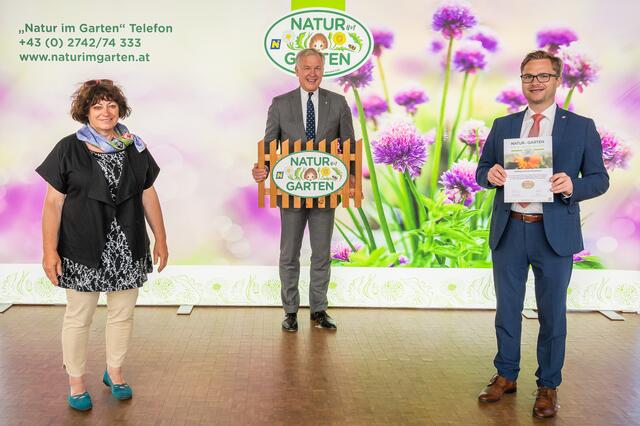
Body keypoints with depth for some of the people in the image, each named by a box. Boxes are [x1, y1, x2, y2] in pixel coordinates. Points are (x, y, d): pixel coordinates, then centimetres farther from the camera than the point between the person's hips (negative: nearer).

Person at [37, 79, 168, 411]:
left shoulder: (135, 149, 6)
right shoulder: (68, 149, -4)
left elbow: (149, 196, 10)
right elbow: (53, 203, -6)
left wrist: (161, 239, 8)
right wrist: (50, 250, -10)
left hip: (127, 251, 3)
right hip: (82, 250, -3)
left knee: (122, 314, 13)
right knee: (78, 318, 7)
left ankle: (114, 371, 33)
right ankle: (76, 381, 24)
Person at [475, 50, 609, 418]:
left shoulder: (581, 127, 1)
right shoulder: (502, 125, 9)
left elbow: (600, 178, 0)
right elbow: (482, 170, 11)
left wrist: (572, 186, -20)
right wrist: (490, 174, -13)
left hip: (555, 233, -2)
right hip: (508, 231, 3)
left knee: (552, 312, 8)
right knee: (507, 308, 13)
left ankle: (548, 386, 25)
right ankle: (506, 376, 31)